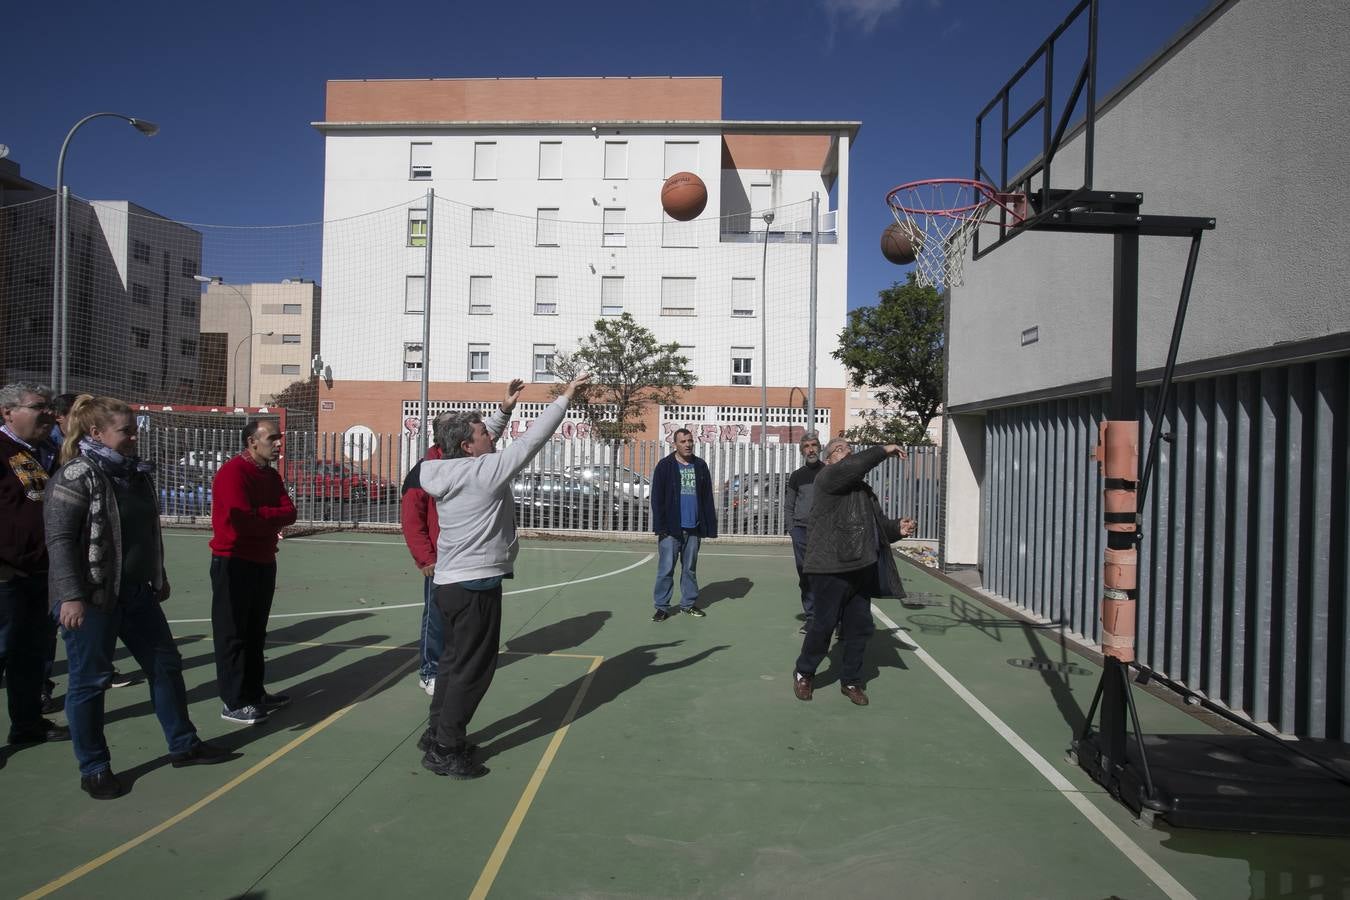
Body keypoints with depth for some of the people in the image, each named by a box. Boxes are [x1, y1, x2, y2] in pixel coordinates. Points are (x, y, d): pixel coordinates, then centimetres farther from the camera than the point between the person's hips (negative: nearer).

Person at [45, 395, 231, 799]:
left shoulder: (136, 473, 9)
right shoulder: (76, 476, -14)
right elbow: (60, 538, -17)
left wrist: (159, 578, 23)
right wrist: (71, 596, -22)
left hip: (137, 593, 8)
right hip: (92, 599, -8)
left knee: (166, 664, 14)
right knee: (90, 681, 5)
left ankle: (183, 745, 27)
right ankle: (94, 769, 20)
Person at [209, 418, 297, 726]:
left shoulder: (271, 475, 11)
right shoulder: (233, 471, -15)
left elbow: (289, 513, 1)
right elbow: (243, 519, -24)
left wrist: (260, 516, -14)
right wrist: (272, 516, -8)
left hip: (264, 561, 8)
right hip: (234, 562, -8)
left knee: (255, 632, 15)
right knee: (233, 634, -1)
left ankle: (254, 693, 25)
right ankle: (232, 703, 5)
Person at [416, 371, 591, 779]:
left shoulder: (449, 472, 6)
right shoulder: (484, 471, -17)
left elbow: (483, 446, 24)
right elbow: (530, 440, -15)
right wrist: (565, 396, -7)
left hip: (451, 583, 9)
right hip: (476, 585, -9)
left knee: (454, 660, 20)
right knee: (473, 668, 1)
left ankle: (437, 734, 32)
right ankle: (445, 750, 9)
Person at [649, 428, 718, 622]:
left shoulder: (700, 466, 9)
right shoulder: (665, 466, -2)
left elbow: (707, 499, 9)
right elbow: (657, 498, -5)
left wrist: (710, 526, 3)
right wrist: (661, 526, -13)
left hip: (693, 528, 4)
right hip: (671, 528, -4)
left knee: (690, 568, 13)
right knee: (666, 569, -1)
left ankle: (688, 603, 24)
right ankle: (662, 607, 7)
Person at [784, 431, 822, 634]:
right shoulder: (797, 476, 11)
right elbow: (788, 506, 16)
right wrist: (792, 528, 4)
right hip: (801, 531, 3)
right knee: (805, 577, 4)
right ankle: (811, 616, 12)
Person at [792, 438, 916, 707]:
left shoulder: (863, 488, 22)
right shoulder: (827, 478, -4)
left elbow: (878, 524, 26)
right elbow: (851, 467, -24)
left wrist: (897, 528, 6)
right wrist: (884, 451, -16)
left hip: (862, 568, 8)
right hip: (832, 568, -8)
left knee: (860, 627, 11)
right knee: (823, 625, 1)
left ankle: (851, 681, 26)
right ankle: (803, 673, 23)